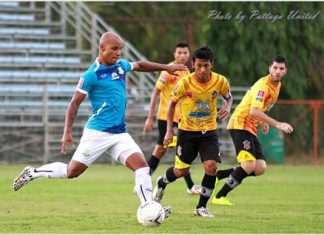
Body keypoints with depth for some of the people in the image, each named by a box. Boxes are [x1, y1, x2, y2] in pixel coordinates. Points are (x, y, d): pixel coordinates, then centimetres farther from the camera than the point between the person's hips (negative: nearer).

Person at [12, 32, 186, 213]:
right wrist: (67, 132, -14)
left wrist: (166, 68, 33)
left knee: (142, 166, -12)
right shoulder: (91, 74, -9)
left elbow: (140, 65, 32)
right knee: (73, 171, -1)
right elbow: (75, 103, -6)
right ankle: (32, 173, 19)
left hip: (120, 133, 6)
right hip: (97, 132, -6)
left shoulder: (121, 66, 9)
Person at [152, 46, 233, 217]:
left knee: (211, 166, -17)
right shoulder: (185, 83, -17)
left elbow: (228, 97, 9)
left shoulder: (220, 81, -13)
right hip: (187, 131, -1)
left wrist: (227, 107, -16)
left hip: (209, 132, 1)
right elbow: (172, 103, -1)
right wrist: (169, 131, -4)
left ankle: (201, 207, 0)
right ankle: (161, 183, 40)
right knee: (181, 171, 3)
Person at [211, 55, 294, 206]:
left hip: (251, 128, 9)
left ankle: (217, 175, 10)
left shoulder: (277, 85, 12)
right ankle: (219, 197, -10)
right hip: (240, 124, -9)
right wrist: (277, 124, -34)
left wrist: (263, 122, 14)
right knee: (249, 165, -21)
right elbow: (254, 111, -31)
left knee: (260, 168, -2)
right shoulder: (263, 85, -19)